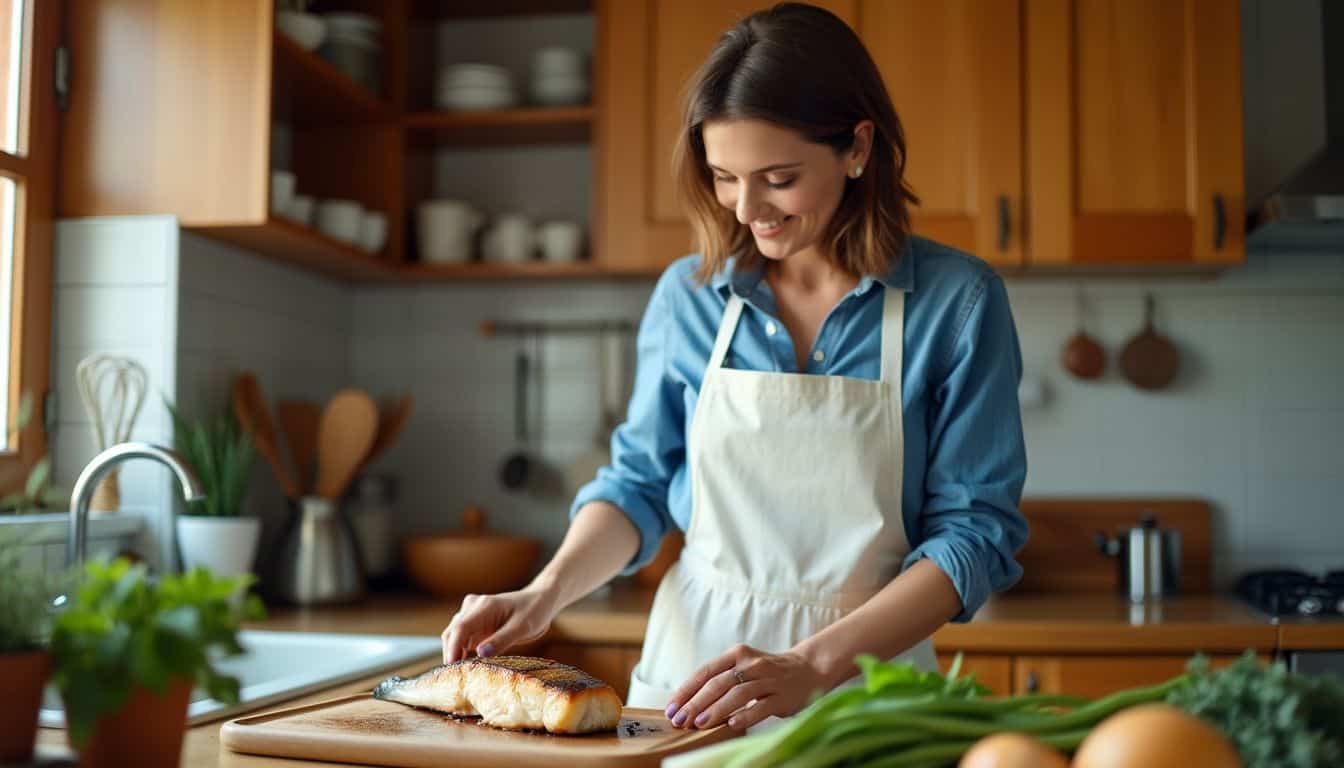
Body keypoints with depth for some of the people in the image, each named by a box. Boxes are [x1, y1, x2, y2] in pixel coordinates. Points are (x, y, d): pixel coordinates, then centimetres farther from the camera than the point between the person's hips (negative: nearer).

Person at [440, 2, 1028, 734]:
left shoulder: (956, 301, -5)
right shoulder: (688, 295, 3)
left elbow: (976, 528, -7)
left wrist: (813, 665, -17)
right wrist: (548, 592, -5)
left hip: (862, 685, -1)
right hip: (686, 672, 2)